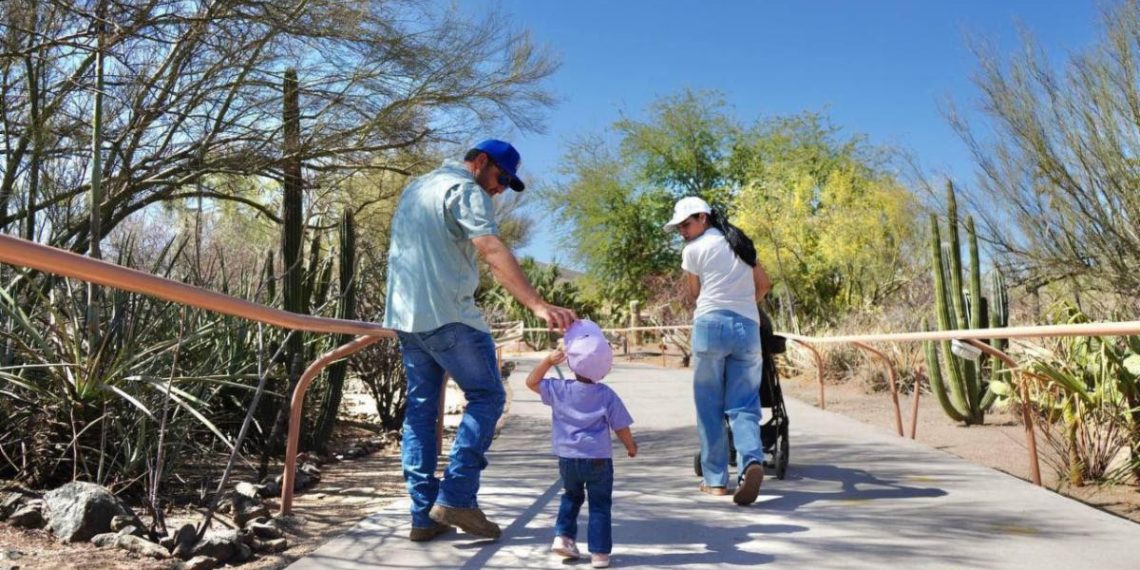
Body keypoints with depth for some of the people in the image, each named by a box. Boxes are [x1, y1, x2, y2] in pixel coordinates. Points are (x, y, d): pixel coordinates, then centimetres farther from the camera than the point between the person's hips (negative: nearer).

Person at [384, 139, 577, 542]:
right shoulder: (466, 190, -8)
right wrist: (538, 305, -34)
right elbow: (492, 251, -24)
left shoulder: (416, 187, 22)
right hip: (448, 315, -8)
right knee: (486, 397, 1)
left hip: (404, 315, 9)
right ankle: (456, 497, -6)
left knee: (420, 408, 9)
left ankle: (423, 516, 10)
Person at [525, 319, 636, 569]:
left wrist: (548, 361, 2)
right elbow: (621, 428, -3)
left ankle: (563, 536, 14)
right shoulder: (607, 395, -9)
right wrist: (631, 446, 15)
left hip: (567, 458, 2)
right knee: (600, 505, 8)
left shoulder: (559, 389, -6)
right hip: (598, 459, -2)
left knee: (571, 497, 25)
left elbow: (531, 382, 7)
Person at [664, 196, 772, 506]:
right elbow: (764, 284, 27)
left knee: (709, 406, 5)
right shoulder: (741, 243, 19)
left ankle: (715, 479, 7)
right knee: (744, 405, 4)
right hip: (749, 326, 5)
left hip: (712, 324, -4)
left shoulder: (693, 249, 3)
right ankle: (753, 460, -21)